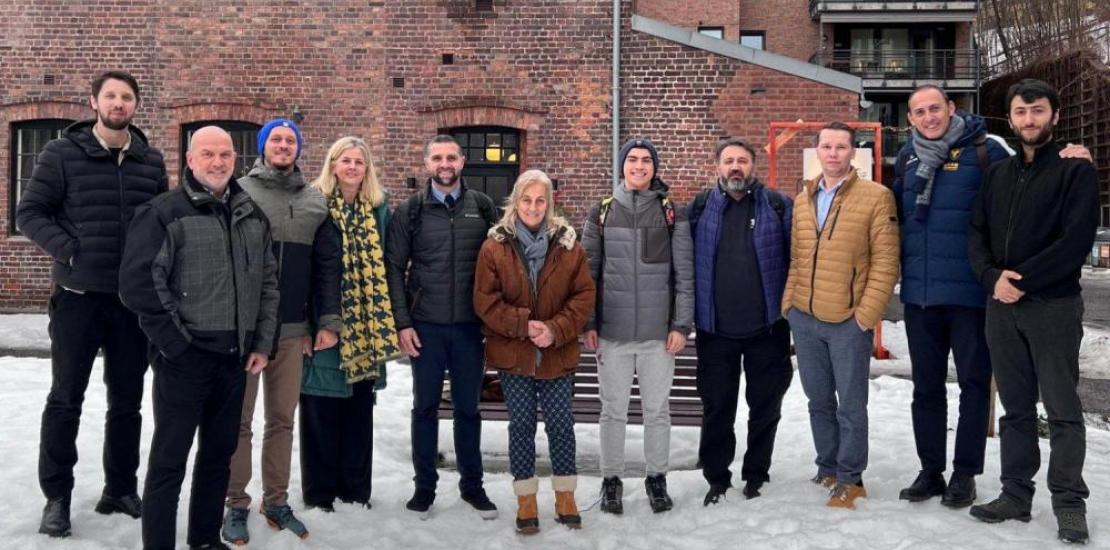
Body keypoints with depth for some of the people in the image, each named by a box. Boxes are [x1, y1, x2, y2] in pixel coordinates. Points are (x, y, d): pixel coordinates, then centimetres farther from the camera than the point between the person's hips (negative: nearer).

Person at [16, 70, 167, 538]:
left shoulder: (151, 161, 8)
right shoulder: (62, 153, -2)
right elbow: (30, 212, -3)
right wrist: (69, 249, -15)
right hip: (78, 295, -3)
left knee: (127, 400, 11)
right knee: (65, 399, 4)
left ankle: (121, 488, 24)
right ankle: (57, 497, 16)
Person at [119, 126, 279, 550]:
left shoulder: (252, 215, 11)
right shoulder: (164, 212, -7)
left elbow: (268, 281, 15)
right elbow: (136, 282, -13)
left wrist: (261, 343, 9)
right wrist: (174, 339, -13)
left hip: (235, 356, 6)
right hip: (185, 357, -6)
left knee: (219, 454, 16)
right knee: (169, 459, 3)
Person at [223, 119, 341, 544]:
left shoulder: (316, 203, 10)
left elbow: (327, 266, 9)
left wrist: (328, 321, 3)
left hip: (293, 328, 3)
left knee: (282, 418, 10)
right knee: (240, 419, 4)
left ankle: (276, 500, 22)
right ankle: (237, 505, 16)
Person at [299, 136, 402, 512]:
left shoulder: (380, 208, 9)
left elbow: (386, 265, 11)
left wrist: (386, 321, 5)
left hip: (366, 325, 4)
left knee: (360, 406, 11)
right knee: (322, 407, 3)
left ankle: (355, 487, 23)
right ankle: (319, 490, 16)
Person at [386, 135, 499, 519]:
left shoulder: (483, 207, 3)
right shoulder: (410, 211, 1)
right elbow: (394, 268, 0)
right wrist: (402, 322, -6)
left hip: (470, 325, 1)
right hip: (425, 326, 0)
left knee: (468, 408, 11)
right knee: (425, 407, 9)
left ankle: (472, 484, 25)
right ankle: (424, 486, 23)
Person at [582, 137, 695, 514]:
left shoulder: (672, 213, 2)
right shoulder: (601, 212, 4)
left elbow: (684, 274, 1)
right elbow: (588, 271, 5)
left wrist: (682, 325, -4)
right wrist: (588, 323, 0)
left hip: (658, 331, 0)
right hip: (612, 331, 0)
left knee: (658, 409, 10)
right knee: (613, 409, 8)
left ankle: (657, 478, 26)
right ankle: (611, 480, 24)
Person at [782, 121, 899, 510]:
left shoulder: (876, 197, -6)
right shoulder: (802, 200, 11)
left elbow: (885, 261, -9)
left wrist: (868, 311, -14)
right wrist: (788, 302, 8)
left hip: (849, 321, -5)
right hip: (804, 318, 5)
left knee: (850, 404, 4)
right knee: (819, 400, 16)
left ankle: (850, 478, 17)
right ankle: (827, 468, 30)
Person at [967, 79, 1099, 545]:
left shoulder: (1076, 170, -1)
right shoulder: (997, 174, 14)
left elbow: (1077, 240, -11)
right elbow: (976, 235, 8)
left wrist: (1021, 280, -15)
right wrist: (993, 278, -10)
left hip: (1054, 306, -4)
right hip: (1001, 307, 5)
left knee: (1062, 410, 0)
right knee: (1015, 408, 11)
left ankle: (1069, 503, 10)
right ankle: (1016, 495, 19)